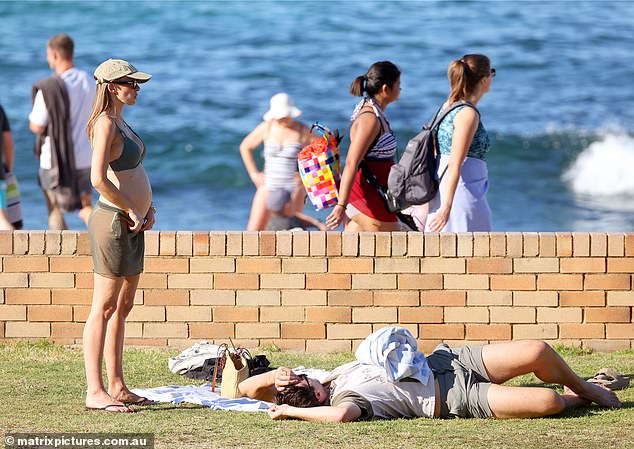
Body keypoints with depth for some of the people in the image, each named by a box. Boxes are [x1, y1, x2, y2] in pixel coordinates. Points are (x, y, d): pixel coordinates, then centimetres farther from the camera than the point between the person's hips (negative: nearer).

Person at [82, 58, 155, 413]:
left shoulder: (121, 123, 16)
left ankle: (117, 387, 18)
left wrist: (148, 208, 12)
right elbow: (98, 179, -23)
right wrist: (132, 211, -15)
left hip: (133, 224, 10)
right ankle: (95, 391, -8)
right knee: (105, 307, -8)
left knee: (123, 307, 12)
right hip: (113, 221, -10)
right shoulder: (106, 124, -14)